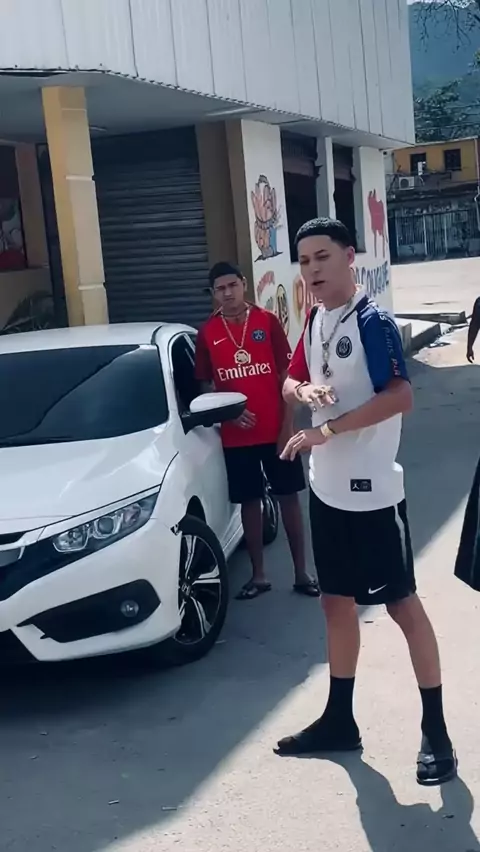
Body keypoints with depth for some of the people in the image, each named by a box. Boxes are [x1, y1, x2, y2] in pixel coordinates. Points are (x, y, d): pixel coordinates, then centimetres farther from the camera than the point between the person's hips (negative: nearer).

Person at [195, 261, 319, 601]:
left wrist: (288, 426, -7)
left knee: (289, 497, 6)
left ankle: (302, 573, 16)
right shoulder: (208, 334, 0)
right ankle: (259, 574, 21)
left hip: (276, 431, -1)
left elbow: (287, 376, -2)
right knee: (249, 501, 9)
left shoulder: (268, 322, -3)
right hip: (236, 436, 1)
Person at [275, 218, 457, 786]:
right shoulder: (314, 321, 10)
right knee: (336, 601, 15)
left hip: (371, 490, -8)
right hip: (326, 488, 8)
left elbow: (400, 396, -24)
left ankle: (436, 733, 11)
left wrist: (326, 429, -23)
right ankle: (339, 721, 27)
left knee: (402, 604, 0)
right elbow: (292, 381, 19)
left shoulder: (372, 322, -15)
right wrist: (303, 390, -5)